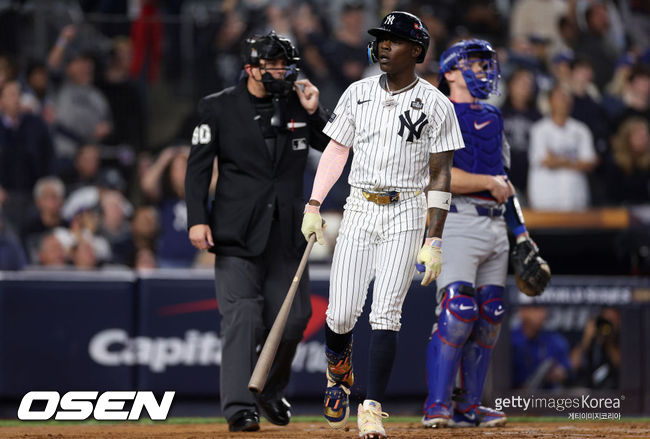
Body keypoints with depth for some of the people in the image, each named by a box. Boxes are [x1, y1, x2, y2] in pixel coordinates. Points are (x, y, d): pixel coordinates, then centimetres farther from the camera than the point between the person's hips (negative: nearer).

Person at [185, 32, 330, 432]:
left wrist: (314, 112, -6)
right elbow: (198, 166, -1)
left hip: (287, 233, 4)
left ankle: (271, 390, 29)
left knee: (293, 318, 6)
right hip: (238, 234, -4)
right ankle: (240, 407, -12)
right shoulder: (219, 108, 1)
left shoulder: (298, 105, 9)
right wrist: (198, 219, -11)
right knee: (242, 319, -11)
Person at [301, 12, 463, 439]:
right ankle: (338, 375, 27)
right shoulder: (358, 94, 7)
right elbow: (336, 151, 13)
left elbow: (440, 175, -4)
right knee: (341, 313, -4)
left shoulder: (436, 104, -3)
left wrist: (434, 241, -9)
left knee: (386, 313, -11)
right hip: (359, 210, 3)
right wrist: (313, 206, 3)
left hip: (405, 214, -3)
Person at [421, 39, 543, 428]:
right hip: (458, 222, -8)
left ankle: (469, 407, 8)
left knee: (489, 317, 4)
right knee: (458, 311, -18)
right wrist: (489, 182, -11)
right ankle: (438, 406, -16)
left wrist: (520, 229, 18)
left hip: (495, 225, 8)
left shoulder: (493, 118, 22)